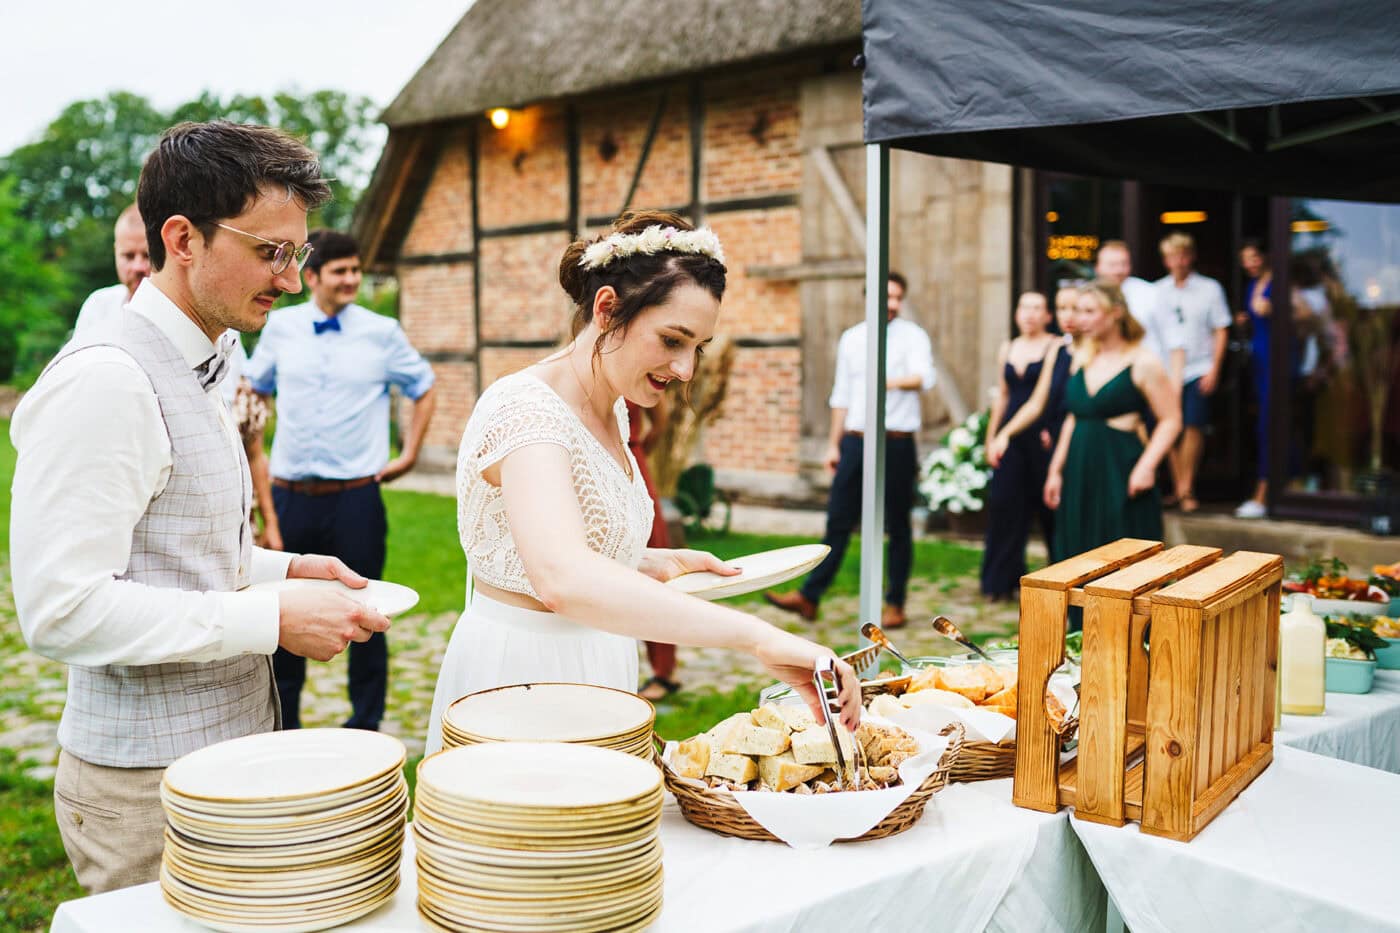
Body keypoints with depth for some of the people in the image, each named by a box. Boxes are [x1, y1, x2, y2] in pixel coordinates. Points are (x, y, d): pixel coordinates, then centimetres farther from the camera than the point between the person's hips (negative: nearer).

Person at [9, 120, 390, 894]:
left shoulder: (192, 371, 12)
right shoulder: (103, 380, -19)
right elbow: (61, 610, -24)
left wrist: (284, 569, 6)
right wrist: (272, 618, -22)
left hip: (220, 748, 9)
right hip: (148, 782, -9)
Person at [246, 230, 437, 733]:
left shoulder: (382, 332, 0)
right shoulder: (280, 327, 5)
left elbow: (424, 389, 12)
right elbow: (254, 389, 19)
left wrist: (409, 455, 7)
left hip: (356, 497, -2)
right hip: (291, 494, 2)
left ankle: (365, 725, 21)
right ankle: (282, 723, 27)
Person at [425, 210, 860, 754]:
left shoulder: (609, 411, 5)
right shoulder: (526, 410, -24)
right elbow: (562, 579, -43)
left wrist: (656, 564, 1)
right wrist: (758, 637, -49)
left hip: (593, 665, 9)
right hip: (524, 671, -9)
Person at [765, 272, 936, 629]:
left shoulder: (912, 336, -1)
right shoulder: (851, 338, 12)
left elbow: (925, 377, -19)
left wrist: (895, 382, -40)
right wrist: (833, 444, 12)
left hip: (896, 443, -3)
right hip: (855, 441, 3)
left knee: (897, 526, 5)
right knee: (837, 522, 4)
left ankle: (895, 605, 14)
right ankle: (809, 596, 7)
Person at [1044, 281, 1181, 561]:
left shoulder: (1143, 362, -6)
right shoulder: (1082, 359, 12)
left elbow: (1171, 419, -7)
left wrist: (1146, 466, -19)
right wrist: (1056, 470, 16)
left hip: (1121, 473, -6)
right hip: (1080, 473, 6)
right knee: (1078, 555, 7)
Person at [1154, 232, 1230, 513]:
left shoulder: (1209, 289, 3)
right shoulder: (1157, 291, 9)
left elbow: (1221, 331, 3)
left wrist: (1214, 370, -6)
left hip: (1198, 369, -2)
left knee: (1193, 427, -11)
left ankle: (1187, 489, -5)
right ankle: (1179, 489, 12)